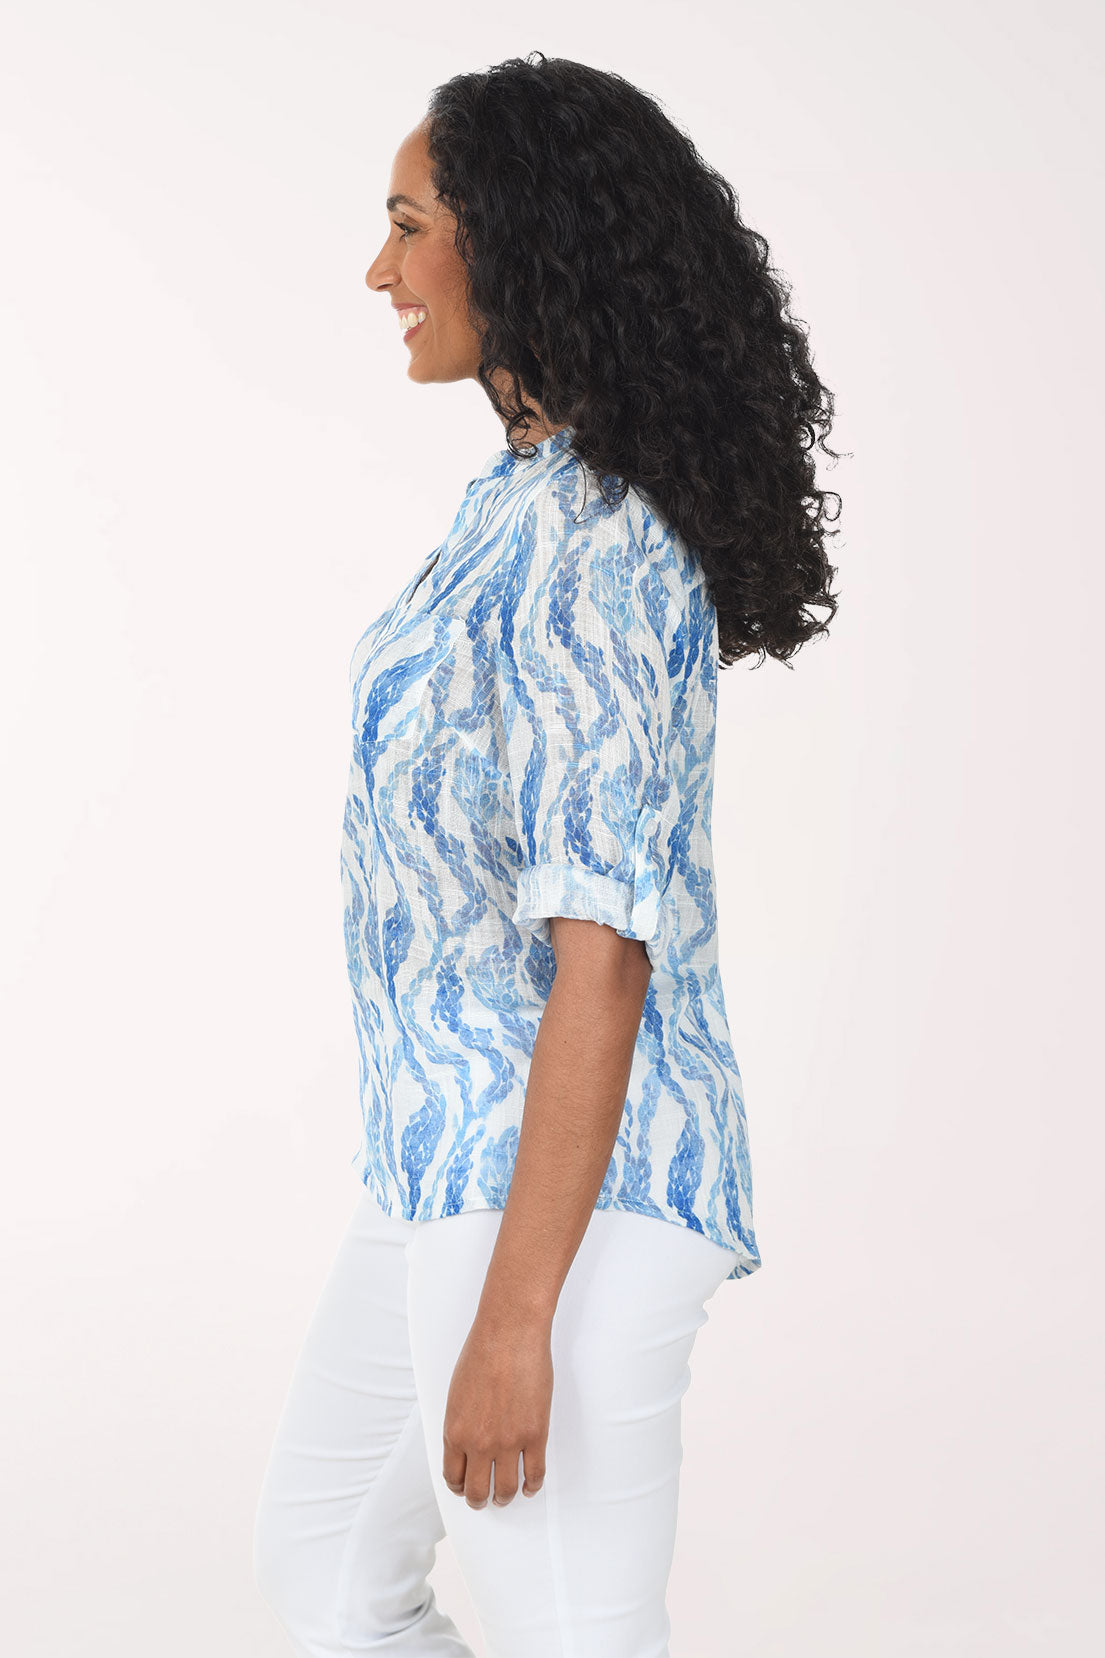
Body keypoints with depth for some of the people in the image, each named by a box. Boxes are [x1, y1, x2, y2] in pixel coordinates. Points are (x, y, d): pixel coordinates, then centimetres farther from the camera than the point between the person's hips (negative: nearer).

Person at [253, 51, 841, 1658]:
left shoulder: (581, 550, -22)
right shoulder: (564, 507, 9)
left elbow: (605, 955, -24)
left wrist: (514, 1317, -21)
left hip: (551, 1190, -10)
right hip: (476, 1156, 10)